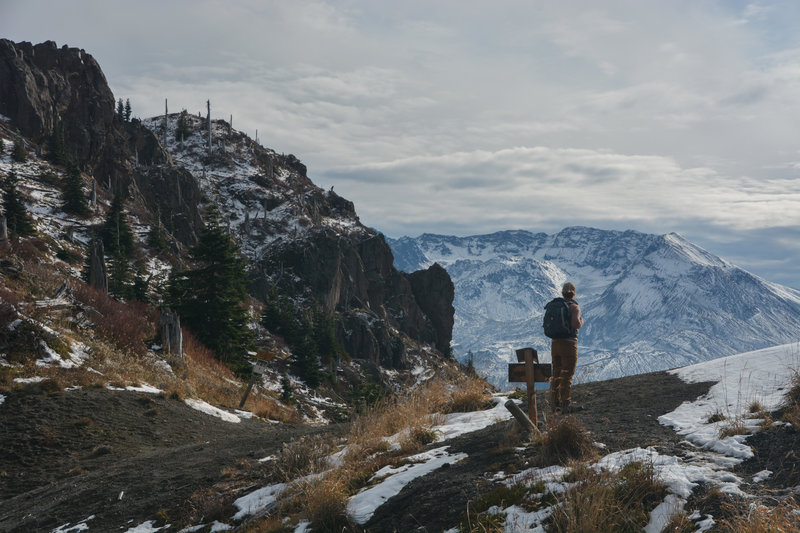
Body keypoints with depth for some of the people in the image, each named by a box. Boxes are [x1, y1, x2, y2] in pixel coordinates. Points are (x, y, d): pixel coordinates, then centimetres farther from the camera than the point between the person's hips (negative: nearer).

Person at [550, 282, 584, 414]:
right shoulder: (574, 307, -8)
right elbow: (575, 324, -23)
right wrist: (581, 321, -2)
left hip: (555, 343, 6)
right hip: (569, 344, -6)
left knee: (556, 374, 15)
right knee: (567, 375, -1)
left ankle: (555, 403, 18)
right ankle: (565, 405, -1)